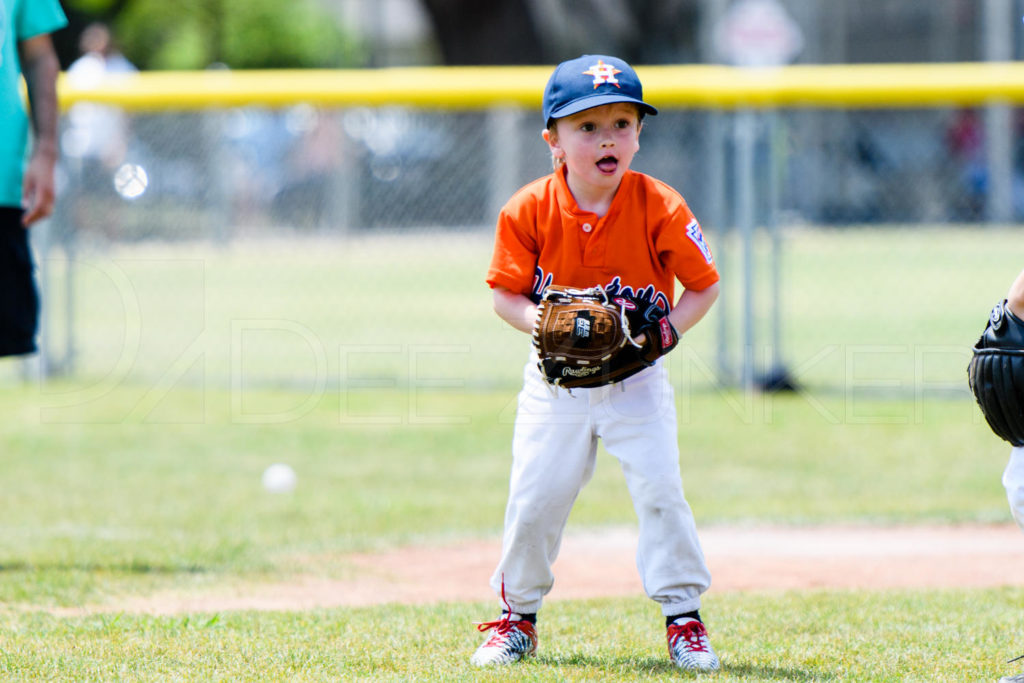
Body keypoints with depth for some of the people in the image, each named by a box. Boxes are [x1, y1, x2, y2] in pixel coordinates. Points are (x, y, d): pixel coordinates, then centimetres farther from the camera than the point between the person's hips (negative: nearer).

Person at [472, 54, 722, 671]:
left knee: (660, 490, -11)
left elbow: (705, 285, -6)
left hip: (638, 376, -1)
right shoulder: (529, 210, -13)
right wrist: (541, 321, -25)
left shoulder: (660, 209, -16)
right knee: (535, 498, 1)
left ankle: (684, 617, 3)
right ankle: (518, 616, 22)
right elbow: (506, 294, -5)